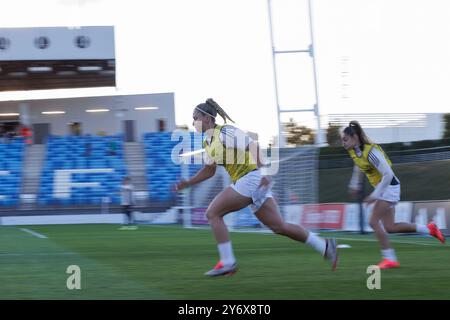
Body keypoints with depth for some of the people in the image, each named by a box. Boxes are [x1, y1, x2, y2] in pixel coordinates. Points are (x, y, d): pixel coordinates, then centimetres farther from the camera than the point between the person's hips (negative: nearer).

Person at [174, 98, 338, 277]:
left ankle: (227, 263, -7)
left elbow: (253, 146, -18)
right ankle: (324, 246, 14)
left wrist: (262, 173, -27)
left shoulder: (225, 132, -12)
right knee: (279, 227, 8)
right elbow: (209, 170, 26)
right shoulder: (207, 142, 16)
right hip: (243, 181, 9)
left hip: (252, 178, -9)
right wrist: (187, 183, 16)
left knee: (213, 213, -9)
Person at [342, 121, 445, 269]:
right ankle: (429, 229, 19)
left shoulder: (370, 152, -26)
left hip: (389, 187, -9)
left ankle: (390, 258, -9)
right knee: (389, 227, 8)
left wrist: (375, 195, -27)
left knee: (374, 222, -15)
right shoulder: (353, 151, -1)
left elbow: (388, 174, -28)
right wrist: (354, 184, 23)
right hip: (383, 188, 9)